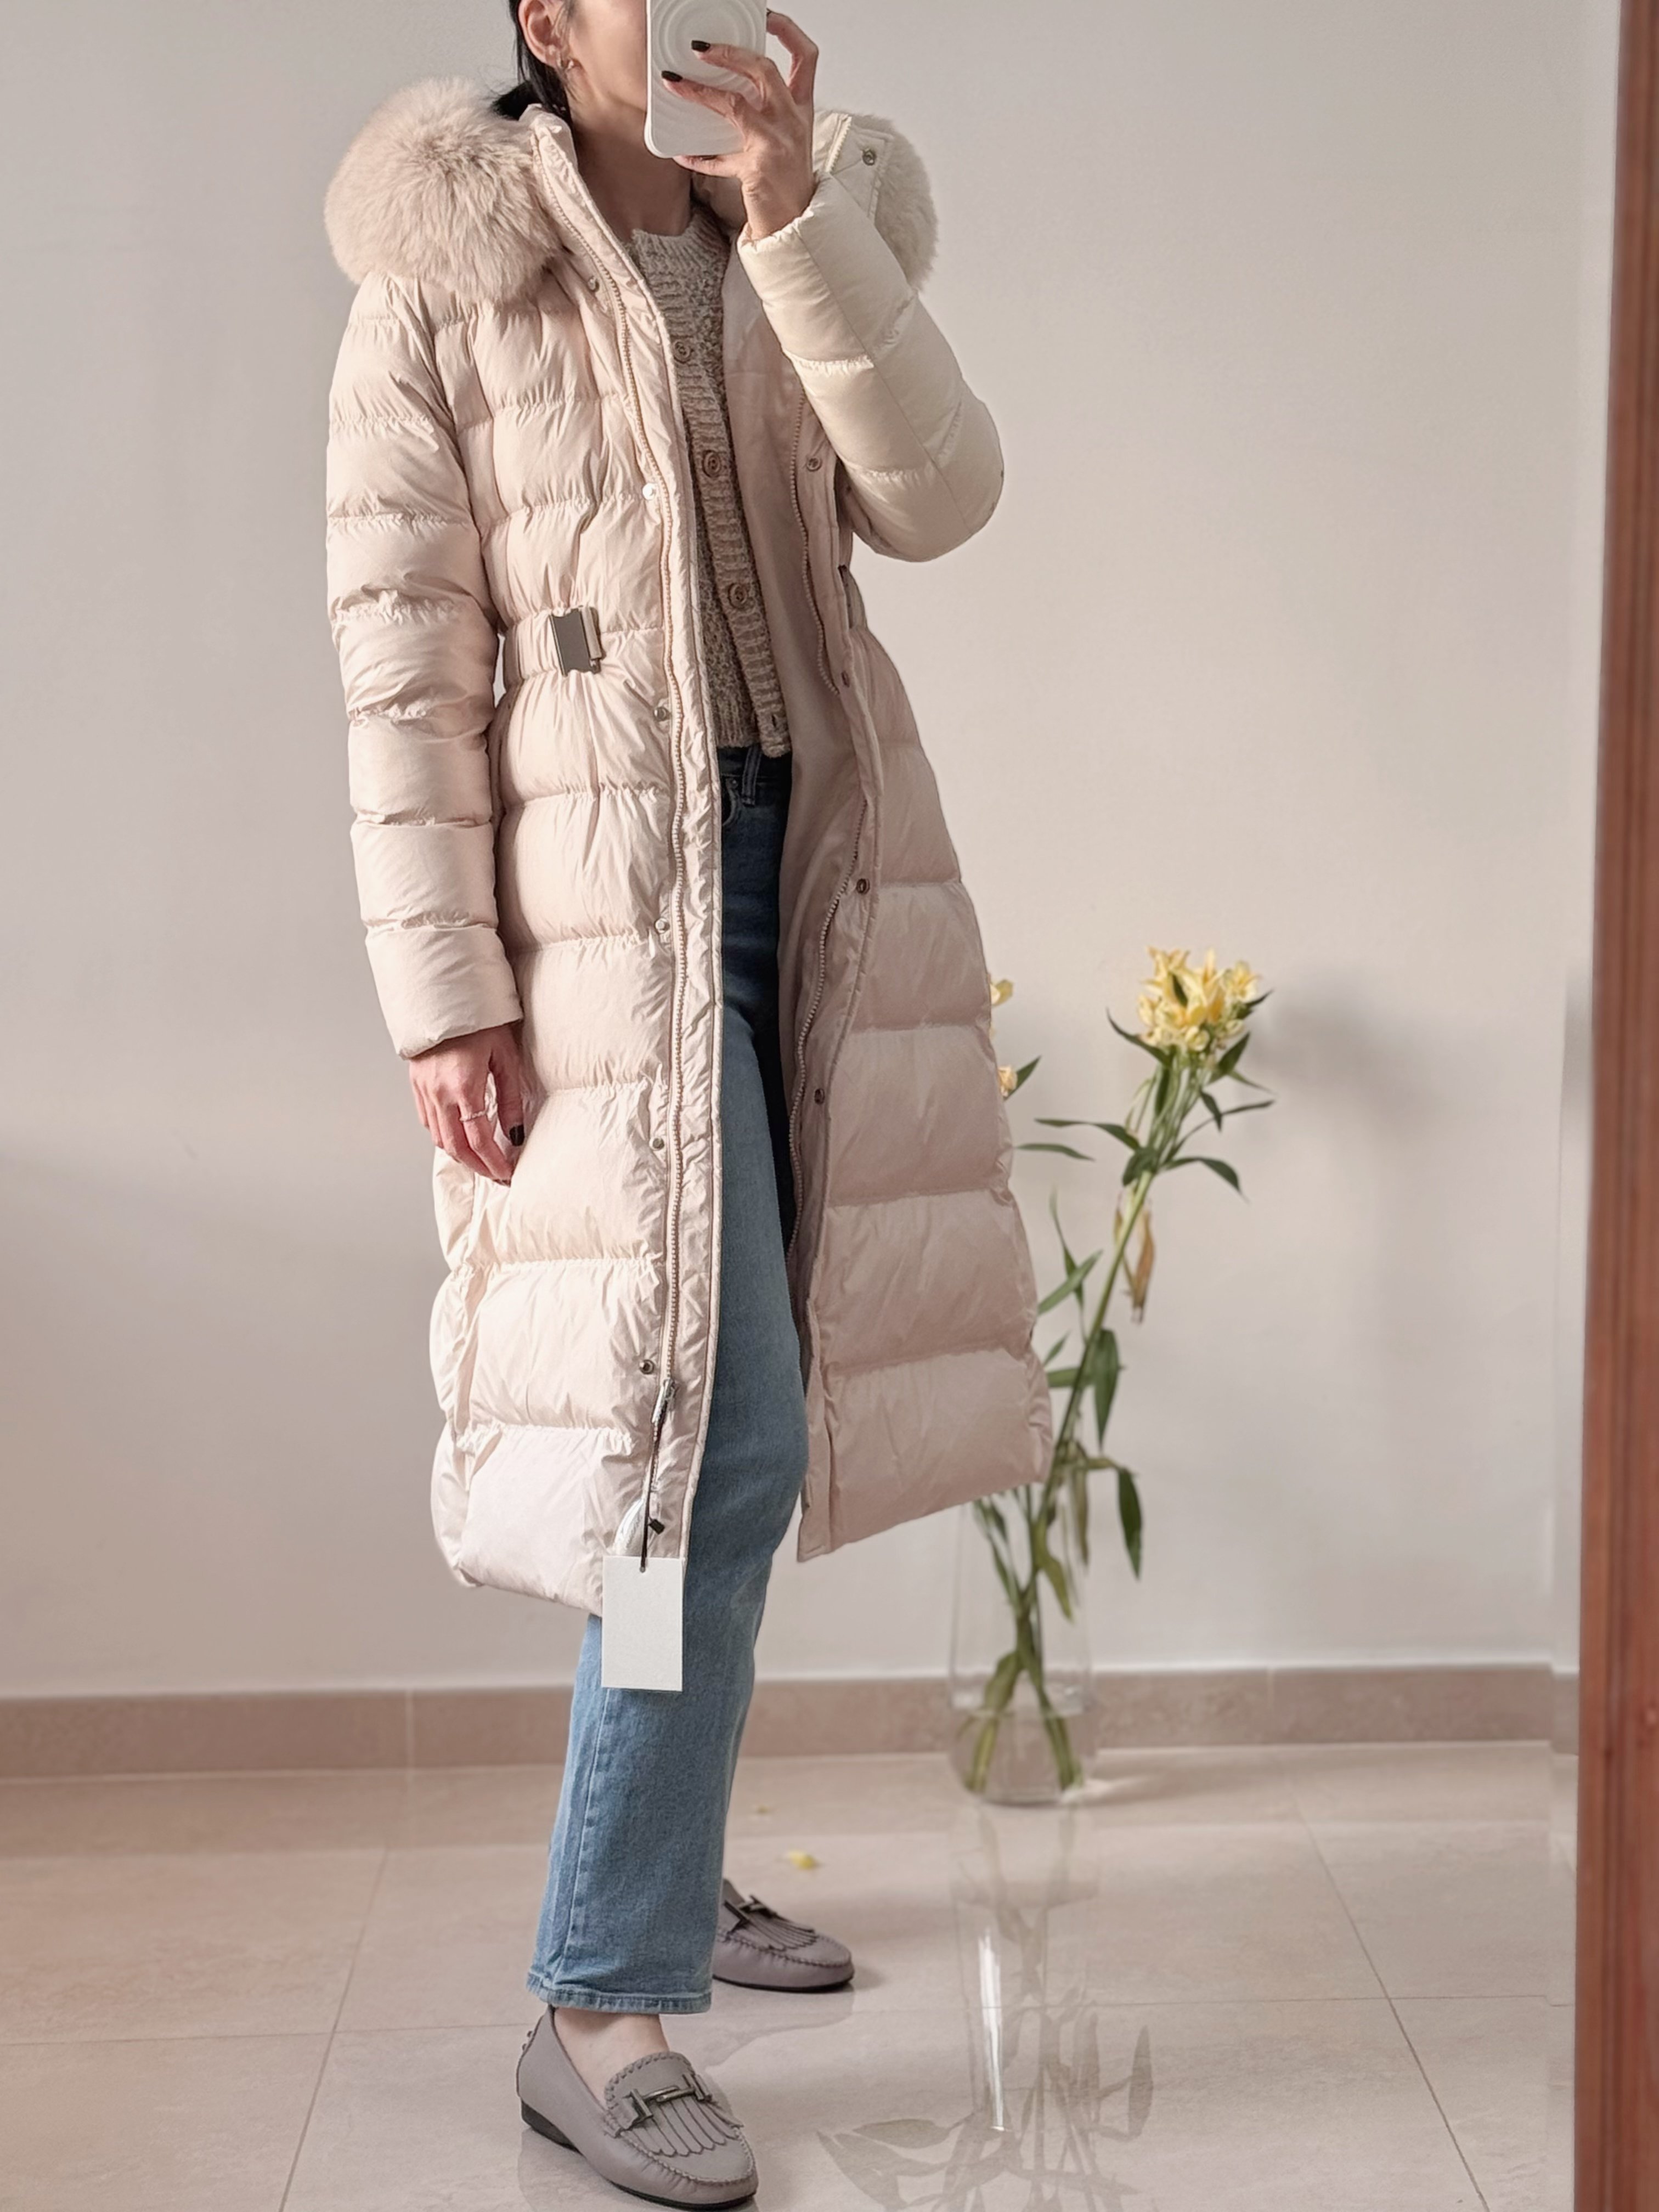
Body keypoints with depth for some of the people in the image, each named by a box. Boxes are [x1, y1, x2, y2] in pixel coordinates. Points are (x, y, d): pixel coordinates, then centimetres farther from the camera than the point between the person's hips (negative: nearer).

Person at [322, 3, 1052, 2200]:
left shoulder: (816, 240, 12)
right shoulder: (441, 284, -2)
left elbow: (941, 496, -6)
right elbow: (402, 669, -7)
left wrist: (796, 214, -14)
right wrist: (443, 995, -13)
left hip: (819, 877, 6)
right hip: (602, 909, -6)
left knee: (731, 1428, 13)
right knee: (715, 1434, -12)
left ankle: (654, 1864, 31)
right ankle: (599, 2005, -2)